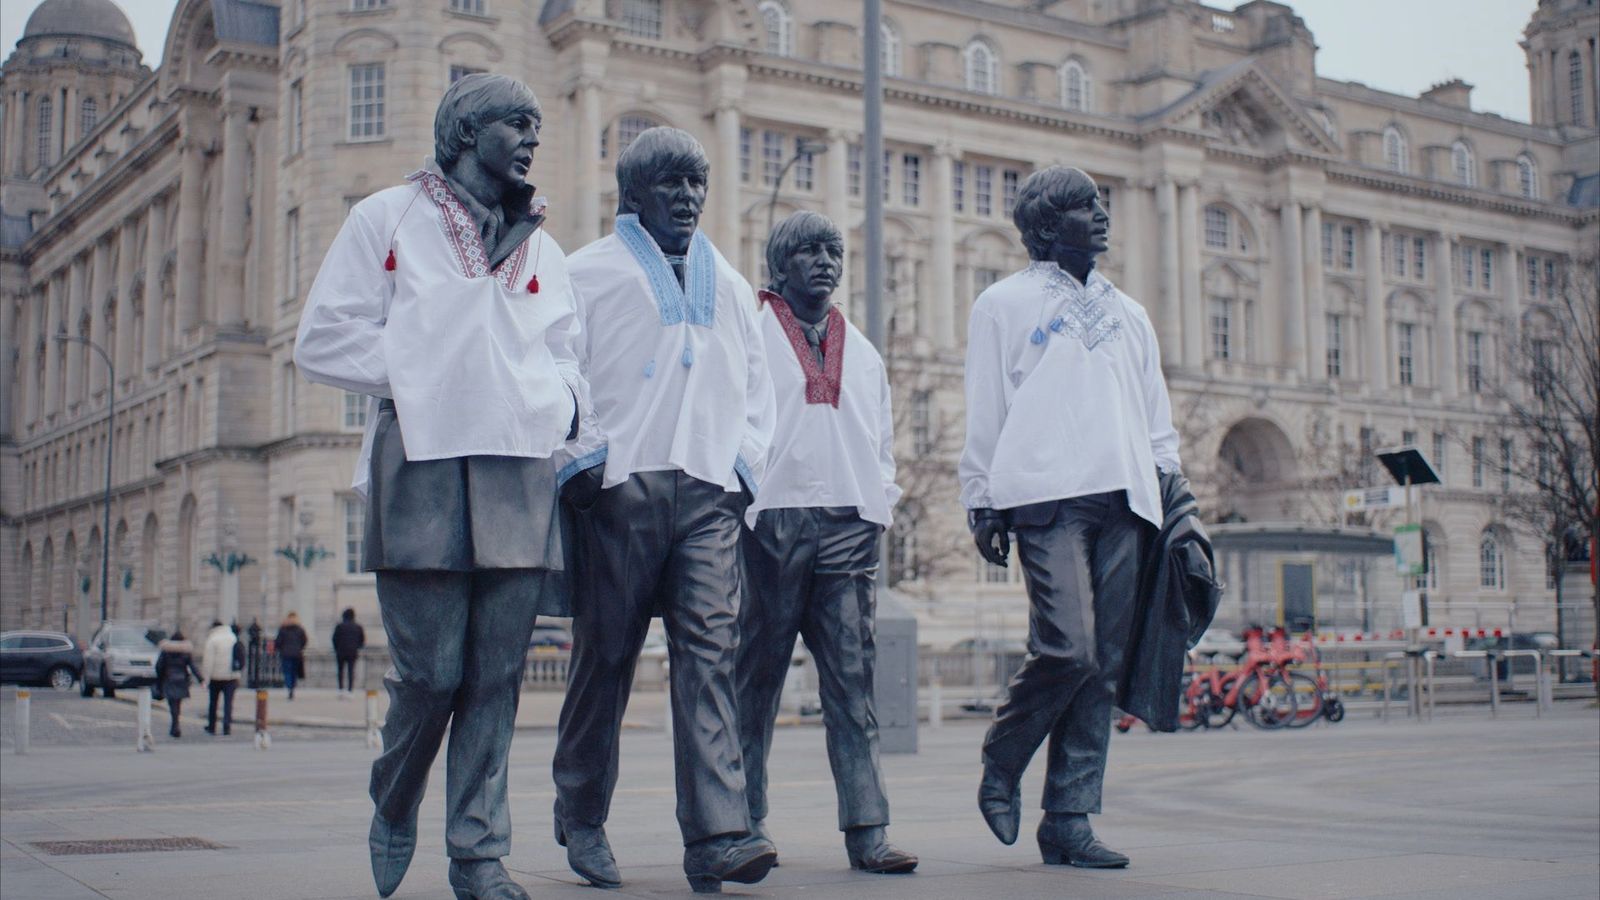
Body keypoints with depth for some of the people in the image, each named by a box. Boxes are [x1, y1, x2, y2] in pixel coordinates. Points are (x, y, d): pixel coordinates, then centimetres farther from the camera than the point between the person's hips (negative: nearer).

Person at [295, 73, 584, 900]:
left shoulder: (540, 247, 23)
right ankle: (393, 808, 21)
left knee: (496, 676, 0)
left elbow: (563, 355, 28)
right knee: (431, 668, -7)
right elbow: (323, 340, 4)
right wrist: (418, 372, -5)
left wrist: (561, 400, 7)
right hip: (424, 466, -4)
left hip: (520, 472, 4)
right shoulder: (389, 219, 9)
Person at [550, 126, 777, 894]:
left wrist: (746, 464, 13)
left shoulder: (727, 284, 23)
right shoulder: (589, 272, 8)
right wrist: (581, 459, -6)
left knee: (710, 653, -9)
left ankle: (717, 836, -15)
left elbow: (756, 383, 26)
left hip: (708, 493, 3)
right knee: (604, 656, 1)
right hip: (620, 486, -3)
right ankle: (582, 822, 17)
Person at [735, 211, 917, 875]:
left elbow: (882, 439, 25)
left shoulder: (863, 354, 23)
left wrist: (880, 499, 10)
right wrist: (737, 498, -6)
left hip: (848, 526, 4)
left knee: (852, 677, -3)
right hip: (773, 517, -3)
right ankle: (744, 820, 6)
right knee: (757, 674, -1)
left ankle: (867, 830, -4)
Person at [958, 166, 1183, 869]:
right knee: (1068, 648, -18)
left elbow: (1155, 411, 25)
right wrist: (981, 502, 1)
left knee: (1102, 666, 0)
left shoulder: (1127, 312, 26)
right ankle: (1000, 766, 7)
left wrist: (1171, 487, 13)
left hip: (1122, 503, 5)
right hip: (1048, 497, -5)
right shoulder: (1006, 303, 11)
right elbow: (984, 411, 7)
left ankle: (1068, 818, 5)